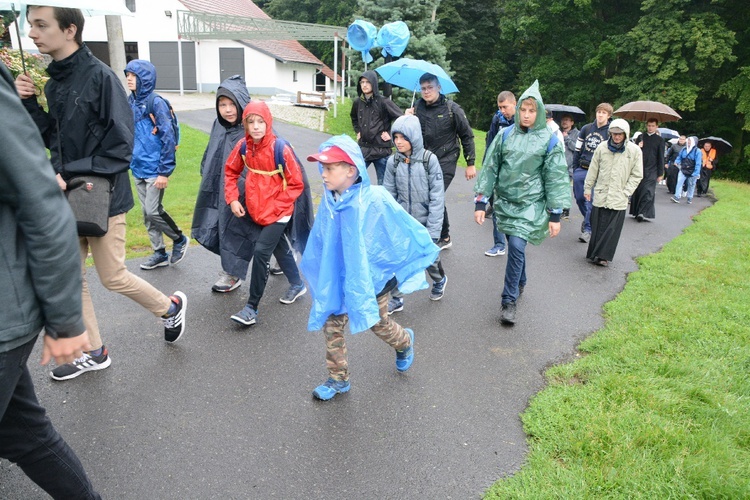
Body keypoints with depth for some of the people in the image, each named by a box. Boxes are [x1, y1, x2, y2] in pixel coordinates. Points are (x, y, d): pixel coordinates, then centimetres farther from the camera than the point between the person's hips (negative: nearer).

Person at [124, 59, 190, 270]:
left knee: (153, 211, -7)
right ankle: (160, 253, 24)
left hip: (154, 169, -7)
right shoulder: (130, 102, 8)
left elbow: (168, 138, -14)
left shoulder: (156, 102, -12)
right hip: (138, 169, 7)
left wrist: (164, 171, -16)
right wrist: (130, 161, 13)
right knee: (147, 213, 11)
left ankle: (180, 239, 17)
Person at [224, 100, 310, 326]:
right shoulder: (243, 146, -6)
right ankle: (297, 284, 43)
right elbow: (231, 171, 10)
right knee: (279, 247, 20)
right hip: (256, 210, 6)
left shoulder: (281, 149, -20)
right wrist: (232, 199, -1)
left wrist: (274, 207, -17)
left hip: (278, 212, -6)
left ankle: (251, 307, -4)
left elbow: (296, 184, -15)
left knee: (261, 252, -14)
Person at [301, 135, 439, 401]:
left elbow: (404, 226, -14)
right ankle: (337, 379, 28)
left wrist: (427, 251, -4)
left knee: (379, 324, 16)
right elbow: (319, 240, 8)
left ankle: (404, 342, 51)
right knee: (332, 326, 7)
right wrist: (313, 268, 19)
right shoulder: (329, 201, -7)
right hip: (337, 279, 4)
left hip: (371, 278, -4)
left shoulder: (374, 199, -25)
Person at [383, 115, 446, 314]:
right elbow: (389, 195, -1)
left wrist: (433, 230, -16)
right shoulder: (393, 162, -6)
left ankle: (439, 280, 48)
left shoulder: (429, 160, -14)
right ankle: (396, 299, 18)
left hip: (424, 220, -2)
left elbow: (437, 197, -13)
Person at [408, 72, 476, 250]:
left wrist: (470, 163, -1)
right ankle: (444, 236, 23)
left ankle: (443, 237, 5)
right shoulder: (418, 107, 3)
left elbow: (467, 136, -1)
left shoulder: (452, 109, -8)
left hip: (446, 160, -5)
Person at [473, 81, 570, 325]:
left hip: (531, 204, -3)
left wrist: (555, 214, -4)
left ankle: (509, 301, -3)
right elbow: (490, 169, 4)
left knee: (517, 246, -15)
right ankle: (520, 283, 39)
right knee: (515, 246, 12)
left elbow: (555, 178, -2)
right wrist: (480, 202, -1)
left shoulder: (549, 141, -3)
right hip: (505, 201, 3)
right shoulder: (505, 136, 3)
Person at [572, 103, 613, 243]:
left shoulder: (611, 133, -1)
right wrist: (575, 168, 8)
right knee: (579, 198, 8)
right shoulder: (586, 129, 9)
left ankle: (588, 229, 1)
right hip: (581, 169, 4)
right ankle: (587, 218, 34)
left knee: (592, 201, -6)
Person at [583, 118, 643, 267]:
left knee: (612, 229, -2)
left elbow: (636, 175, 2)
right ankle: (596, 254, 15)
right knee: (598, 227, 5)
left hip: (619, 199, -1)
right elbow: (593, 170, 9)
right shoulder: (602, 147, 1)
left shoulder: (635, 150, -2)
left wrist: (625, 192, -5)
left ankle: (603, 256, 4)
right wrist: (587, 188, 9)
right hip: (600, 195, 1)